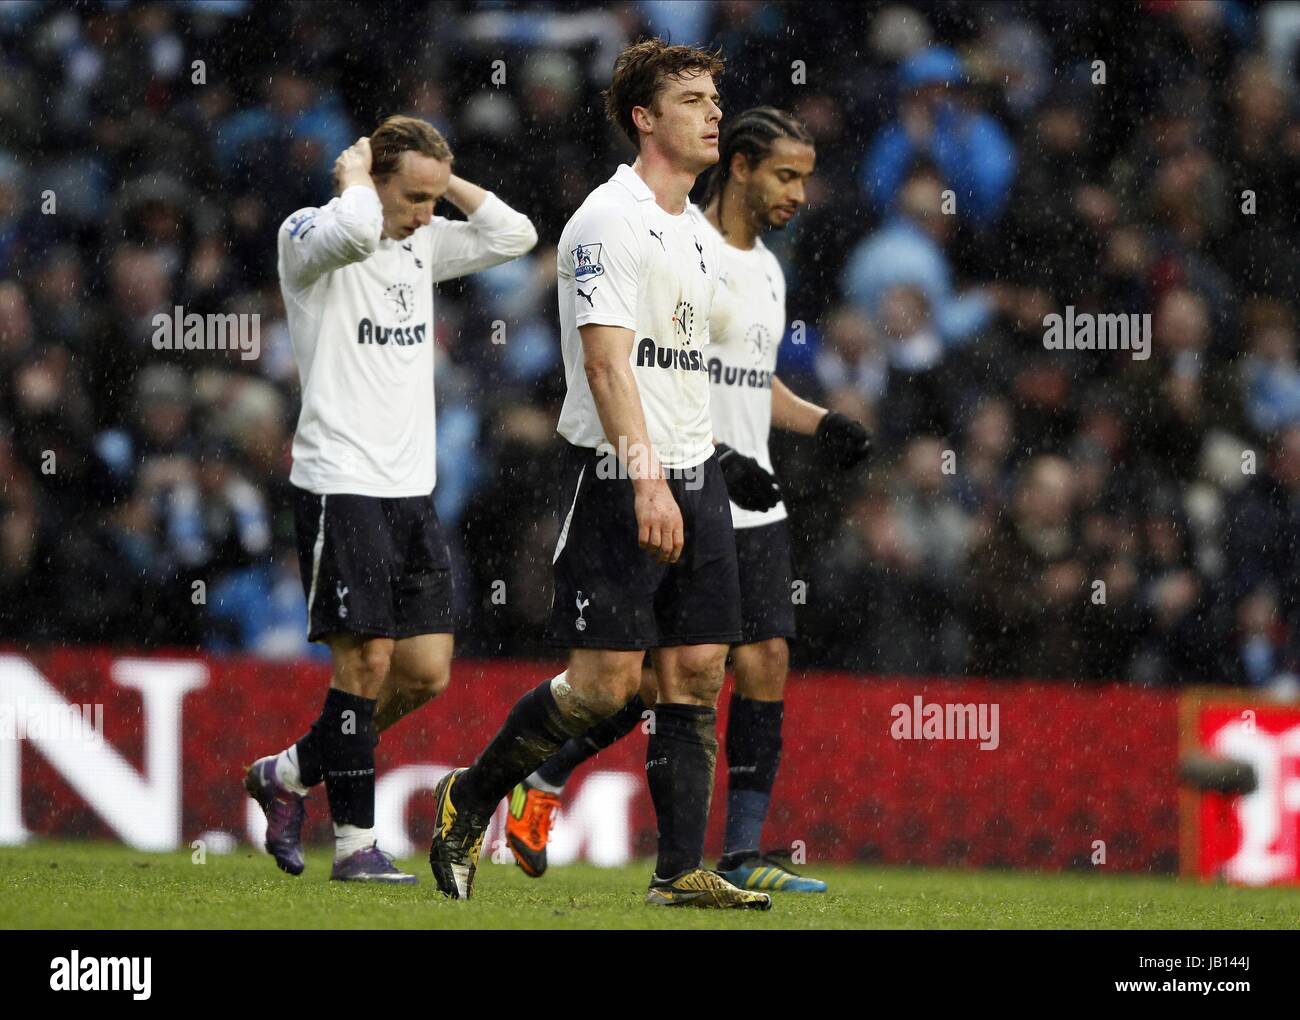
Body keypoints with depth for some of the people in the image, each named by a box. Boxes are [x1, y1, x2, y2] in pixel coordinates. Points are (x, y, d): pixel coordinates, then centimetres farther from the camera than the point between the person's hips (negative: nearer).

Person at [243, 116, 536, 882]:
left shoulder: (421, 244, 14)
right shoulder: (308, 237, -8)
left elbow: (513, 236, 12)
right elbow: (353, 231, -30)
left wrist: (445, 181, 6)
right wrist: (353, 177, -11)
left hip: (412, 486, 7)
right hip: (340, 482, -7)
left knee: (426, 672, 3)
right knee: (366, 658, -10)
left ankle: (288, 774, 21)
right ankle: (355, 840, -2)